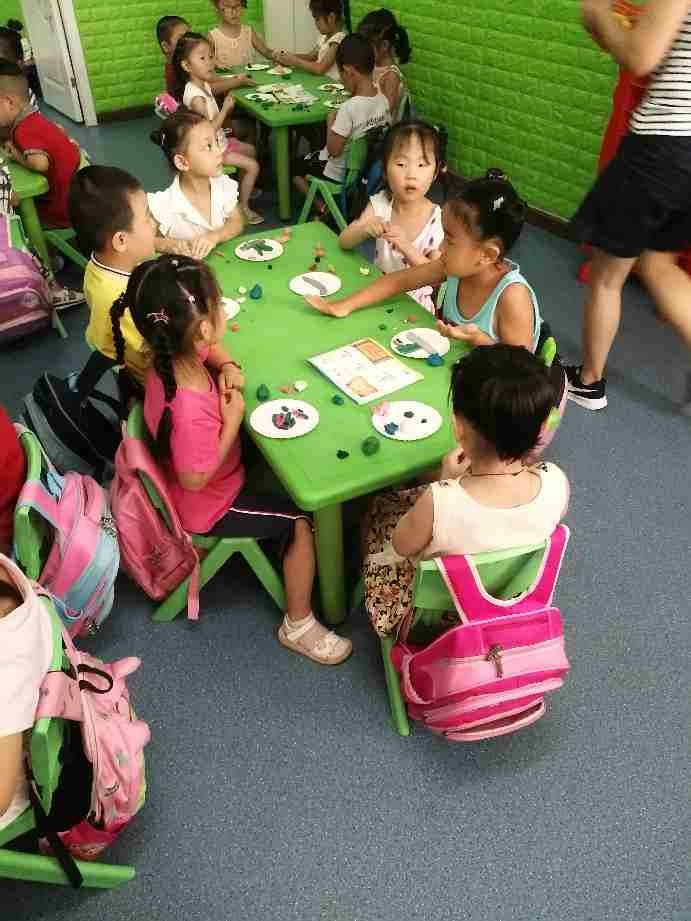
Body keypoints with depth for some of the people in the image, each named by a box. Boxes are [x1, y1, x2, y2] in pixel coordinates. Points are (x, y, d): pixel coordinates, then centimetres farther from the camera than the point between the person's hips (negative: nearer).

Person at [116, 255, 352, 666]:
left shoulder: (174, 356, -17)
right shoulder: (190, 412, -43)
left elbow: (210, 349, 6)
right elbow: (195, 480, -29)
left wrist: (228, 368, -14)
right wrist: (233, 420, -27)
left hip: (215, 478, 8)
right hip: (208, 505, -8)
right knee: (303, 519, -2)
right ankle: (298, 625, 15)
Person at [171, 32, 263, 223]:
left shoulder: (205, 85, 1)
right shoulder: (195, 96, -27)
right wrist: (225, 109, -24)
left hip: (219, 140, 10)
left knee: (250, 150, 26)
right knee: (252, 166, -12)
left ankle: (244, 189, 37)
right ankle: (243, 207, -1)